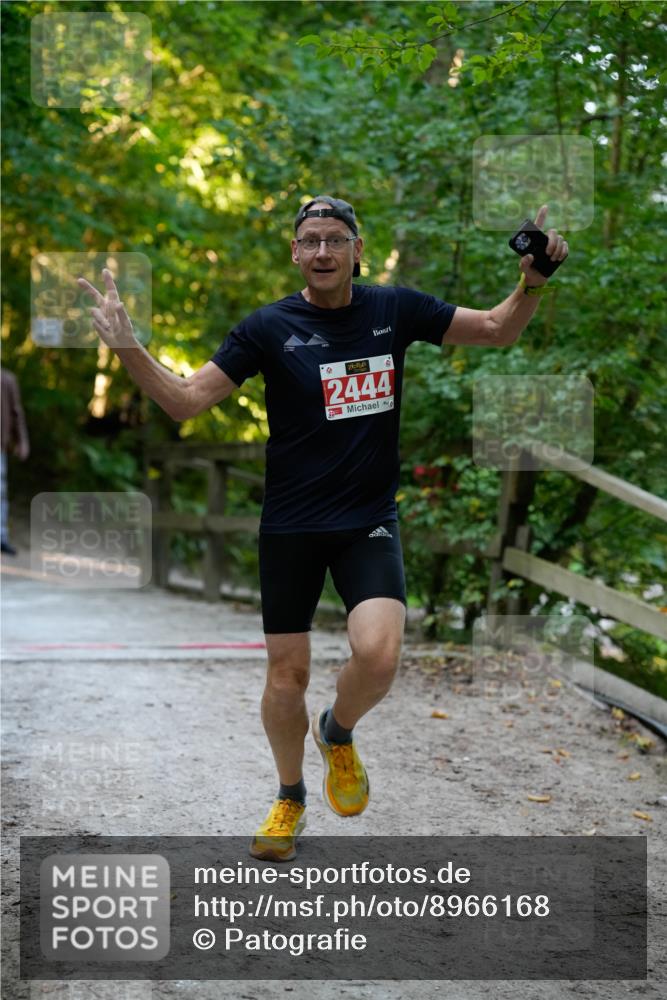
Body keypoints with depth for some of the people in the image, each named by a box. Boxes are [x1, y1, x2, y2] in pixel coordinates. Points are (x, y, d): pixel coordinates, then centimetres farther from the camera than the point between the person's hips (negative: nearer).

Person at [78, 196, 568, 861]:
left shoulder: (394, 309, -1)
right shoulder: (270, 326, -6)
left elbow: (497, 330, 9)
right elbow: (186, 400, -6)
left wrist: (533, 281, -9)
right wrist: (127, 347, -20)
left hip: (369, 520, 0)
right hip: (290, 526, 0)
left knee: (378, 655, -22)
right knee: (286, 674, 5)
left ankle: (337, 734, 14)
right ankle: (289, 799, 33)